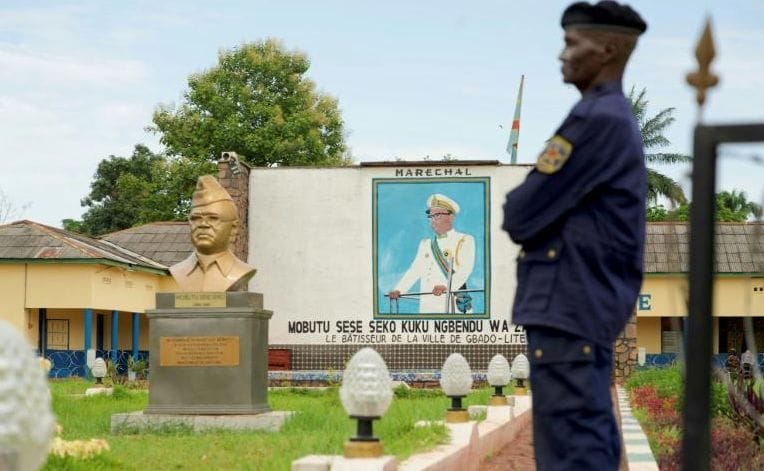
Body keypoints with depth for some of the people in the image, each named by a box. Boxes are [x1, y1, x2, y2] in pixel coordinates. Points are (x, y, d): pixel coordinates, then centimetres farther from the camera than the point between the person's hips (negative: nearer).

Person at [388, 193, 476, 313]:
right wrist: (398, 290, -3)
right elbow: (415, 271, 14)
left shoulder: (465, 241, 6)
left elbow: (465, 269, -10)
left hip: (452, 306, -5)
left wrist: (447, 287, -28)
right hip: (426, 307, 5)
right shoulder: (425, 244, 24)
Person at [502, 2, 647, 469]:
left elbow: (523, 215, -15)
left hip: (567, 304, -11)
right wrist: (530, 208, 4)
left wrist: (514, 207, 6)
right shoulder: (615, 116, 17)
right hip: (591, 302, 11)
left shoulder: (597, 119, -16)